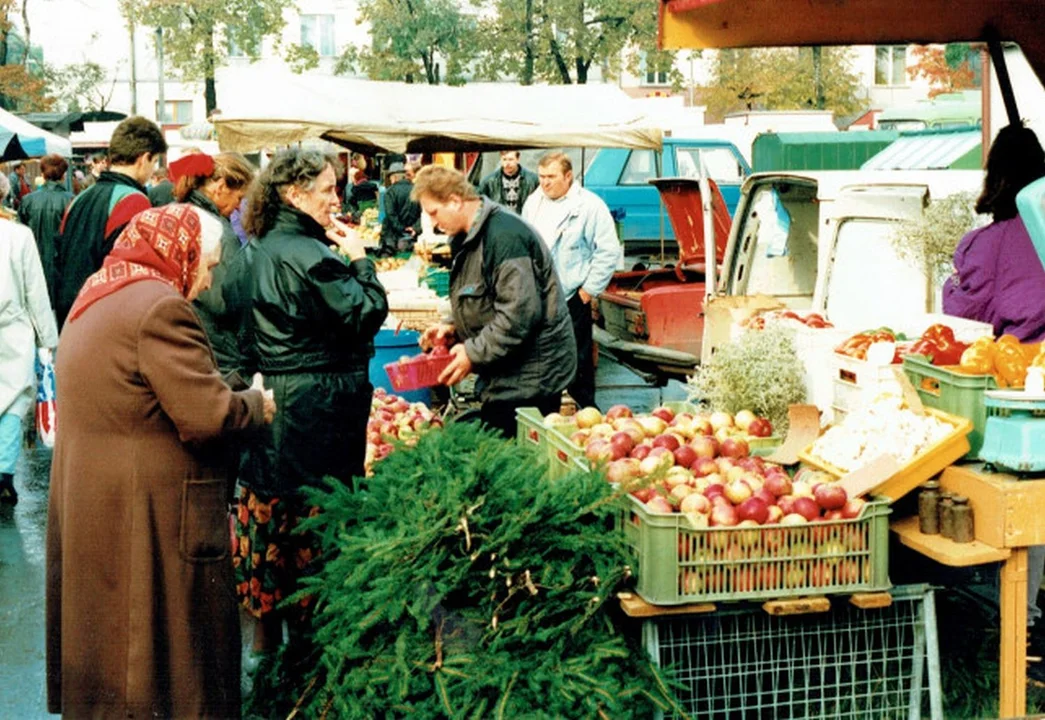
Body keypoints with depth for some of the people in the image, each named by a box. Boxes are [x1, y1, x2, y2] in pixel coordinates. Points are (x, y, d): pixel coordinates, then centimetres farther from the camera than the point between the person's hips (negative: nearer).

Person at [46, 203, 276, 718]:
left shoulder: (94, 299, 14)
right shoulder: (159, 307, -18)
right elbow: (206, 416, -23)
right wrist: (256, 405, -4)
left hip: (87, 511, 10)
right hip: (149, 516, -10)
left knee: (107, 629, 19)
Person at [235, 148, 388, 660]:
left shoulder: (263, 247, 11)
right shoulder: (306, 255, -19)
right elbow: (367, 313, -17)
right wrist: (359, 260, -6)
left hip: (271, 395, 9)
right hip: (315, 404, -9)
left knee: (270, 505, 15)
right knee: (312, 519, 0)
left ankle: (265, 629, 25)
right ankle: (306, 634, 9)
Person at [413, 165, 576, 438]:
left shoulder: (504, 235, -19)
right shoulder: (471, 238, 15)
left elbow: (519, 313, -25)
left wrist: (474, 352, -19)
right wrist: (454, 329, 10)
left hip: (529, 380, -10)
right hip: (504, 378, 10)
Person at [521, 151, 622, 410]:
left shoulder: (590, 206, -9)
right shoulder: (533, 202, 11)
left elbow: (609, 252, -10)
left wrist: (589, 290, -10)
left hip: (572, 299, -6)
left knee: (578, 362, 0)